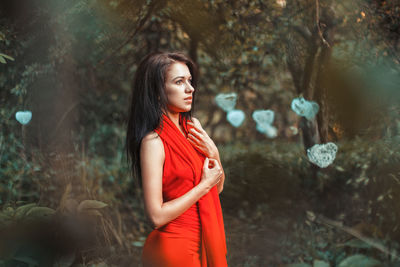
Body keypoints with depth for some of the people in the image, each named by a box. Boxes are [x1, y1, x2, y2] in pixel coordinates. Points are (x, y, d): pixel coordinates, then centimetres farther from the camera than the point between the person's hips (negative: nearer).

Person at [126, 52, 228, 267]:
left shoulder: (193, 126, 3)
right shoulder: (153, 142, -19)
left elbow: (218, 187, 11)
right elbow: (156, 216, -22)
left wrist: (214, 154, -8)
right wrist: (204, 185, -15)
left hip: (205, 242, 7)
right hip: (174, 248, -7)